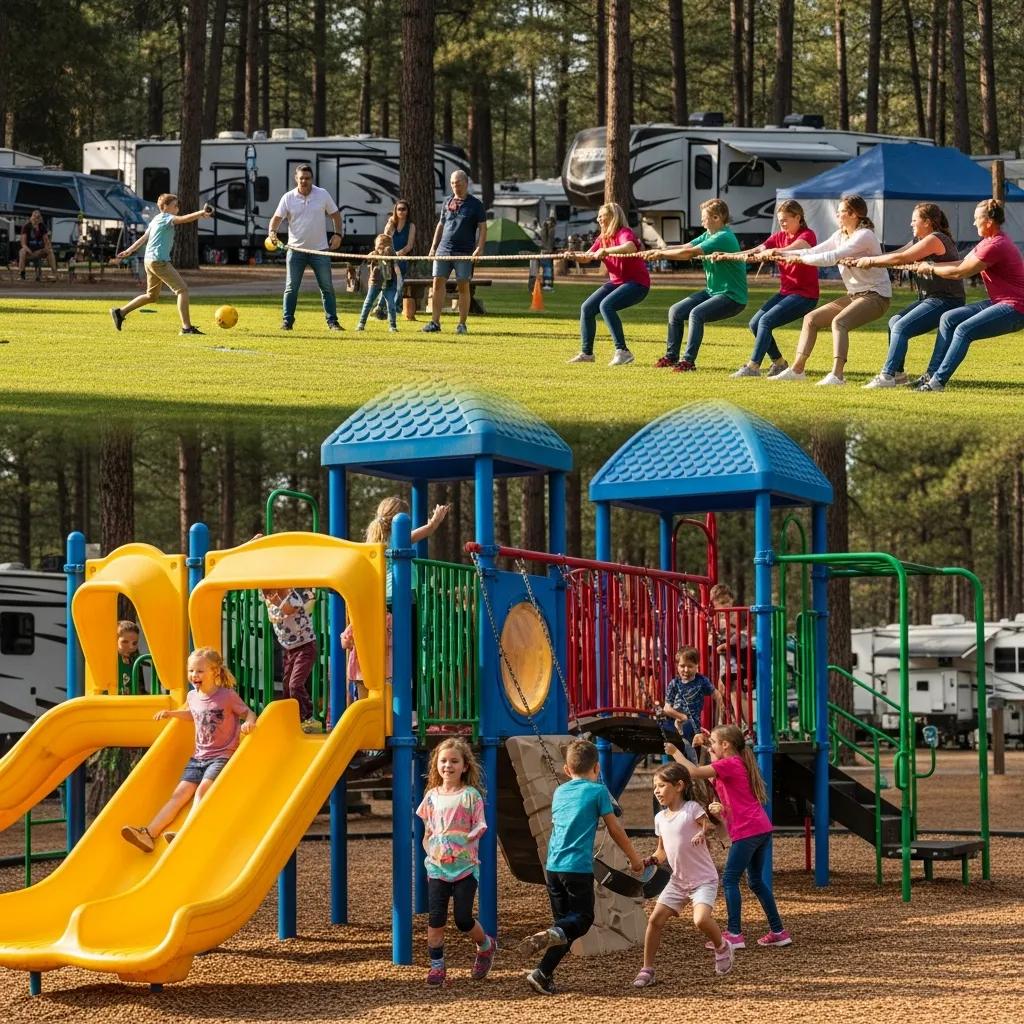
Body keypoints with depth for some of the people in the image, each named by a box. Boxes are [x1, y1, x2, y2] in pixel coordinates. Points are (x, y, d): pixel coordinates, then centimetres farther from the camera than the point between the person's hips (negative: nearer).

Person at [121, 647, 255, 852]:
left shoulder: (228, 696, -9)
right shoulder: (193, 696, 10)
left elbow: (248, 713, -3)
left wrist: (249, 722, -25)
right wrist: (171, 713, 20)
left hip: (222, 756, -6)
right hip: (198, 757, 6)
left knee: (203, 789, -28)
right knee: (180, 793, -9)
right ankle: (149, 834, -24)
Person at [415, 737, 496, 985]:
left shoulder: (470, 795, -2)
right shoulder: (432, 796, 10)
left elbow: (481, 826, -4)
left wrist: (469, 837, -22)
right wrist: (429, 849, -1)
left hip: (465, 866, -3)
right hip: (438, 867, 3)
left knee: (463, 919, -4)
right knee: (436, 918, -4)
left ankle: (486, 946, 24)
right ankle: (436, 965, 5)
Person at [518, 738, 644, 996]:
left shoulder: (559, 793, 16)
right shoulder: (598, 791, 1)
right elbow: (614, 830, 3)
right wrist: (634, 857, 15)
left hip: (553, 866, 5)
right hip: (578, 867, -5)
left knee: (564, 923, 14)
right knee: (582, 919, 4)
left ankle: (544, 974, -1)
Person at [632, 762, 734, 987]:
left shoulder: (692, 809, -13)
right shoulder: (660, 818, 8)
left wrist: (704, 833, -36)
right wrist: (649, 861, -1)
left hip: (703, 879, -6)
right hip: (678, 880, 6)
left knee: (701, 920, -26)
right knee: (655, 919, -5)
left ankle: (722, 948, 5)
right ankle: (647, 969, 6)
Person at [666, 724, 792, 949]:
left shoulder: (728, 764, -11)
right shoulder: (737, 763, 18)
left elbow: (694, 772, -17)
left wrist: (675, 752, -5)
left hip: (747, 831, -10)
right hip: (761, 829, 10)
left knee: (729, 880, -6)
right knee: (756, 882, 16)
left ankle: (734, 934, -8)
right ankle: (778, 932, 17)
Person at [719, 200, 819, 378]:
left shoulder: (807, 236, -11)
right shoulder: (779, 236, 9)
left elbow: (788, 251, -31)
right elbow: (754, 252, 1)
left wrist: (770, 252, -38)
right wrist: (726, 256, -10)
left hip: (805, 295, -8)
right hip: (785, 292, 8)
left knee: (766, 321, -22)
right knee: (755, 323, -2)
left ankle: (753, 366, -19)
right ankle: (779, 363, 12)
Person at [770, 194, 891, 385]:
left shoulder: (865, 235, -18)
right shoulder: (840, 235, 9)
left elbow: (832, 257, -26)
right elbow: (814, 251, 4)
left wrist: (800, 258, -22)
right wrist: (781, 254, -7)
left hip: (875, 295, -9)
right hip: (854, 295, 9)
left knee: (839, 322, -31)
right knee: (811, 319, 3)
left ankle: (837, 375, -37)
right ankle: (797, 369, 7)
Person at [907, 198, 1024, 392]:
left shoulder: (996, 246, -20)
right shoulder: (987, 241, 15)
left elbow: (959, 273, -17)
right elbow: (963, 264, 13)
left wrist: (931, 269, -3)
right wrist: (929, 267, 5)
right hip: (998, 303, 11)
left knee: (964, 330, -23)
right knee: (948, 319, 4)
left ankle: (938, 381, -21)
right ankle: (932, 373, 0)